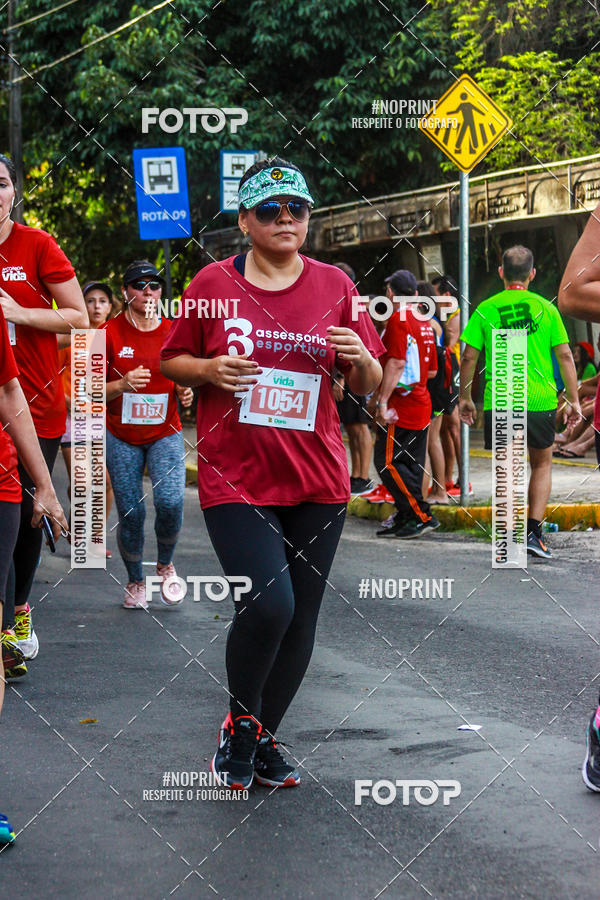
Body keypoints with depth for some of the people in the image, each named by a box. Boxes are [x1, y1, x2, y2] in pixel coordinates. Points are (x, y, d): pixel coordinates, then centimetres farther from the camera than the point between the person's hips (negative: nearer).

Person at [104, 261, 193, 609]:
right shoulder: (110, 332, -5)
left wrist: (186, 393, -11)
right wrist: (122, 385, -23)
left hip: (165, 433, 1)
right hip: (122, 437, -1)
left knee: (171, 501, -20)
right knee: (130, 513, -3)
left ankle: (165, 564, 9)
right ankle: (136, 581, 21)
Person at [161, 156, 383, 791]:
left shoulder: (334, 285, 6)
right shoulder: (214, 282, 1)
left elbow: (368, 386, 11)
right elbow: (172, 361, 10)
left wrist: (360, 358, -12)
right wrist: (211, 369, -10)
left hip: (317, 478, 3)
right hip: (235, 477, -3)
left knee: (300, 619, 6)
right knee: (268, 604, -19)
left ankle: (263, 739, 25)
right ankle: (240, 723, 8)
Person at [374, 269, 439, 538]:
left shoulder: (397, 319, -11)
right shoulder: (424, 323, 14)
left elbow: (396, 363, -20)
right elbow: (432, 371, 19)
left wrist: (383, 401, -20)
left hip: (400, 405, -9)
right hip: (422, 406, 9)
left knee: (387, 462, -7)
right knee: (411, 463, 11)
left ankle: (422, 516, -9)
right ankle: (405, 518, 14)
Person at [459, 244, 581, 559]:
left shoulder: (486, 309, 1)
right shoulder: (545, 308, 1)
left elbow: (468, 358, 0)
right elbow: (565, 356, 1)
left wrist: (464, 397, 12)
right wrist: (573, 400, 8)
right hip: (540, 400, 0)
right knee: (542, 464, 16)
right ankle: (533, 531, 6)